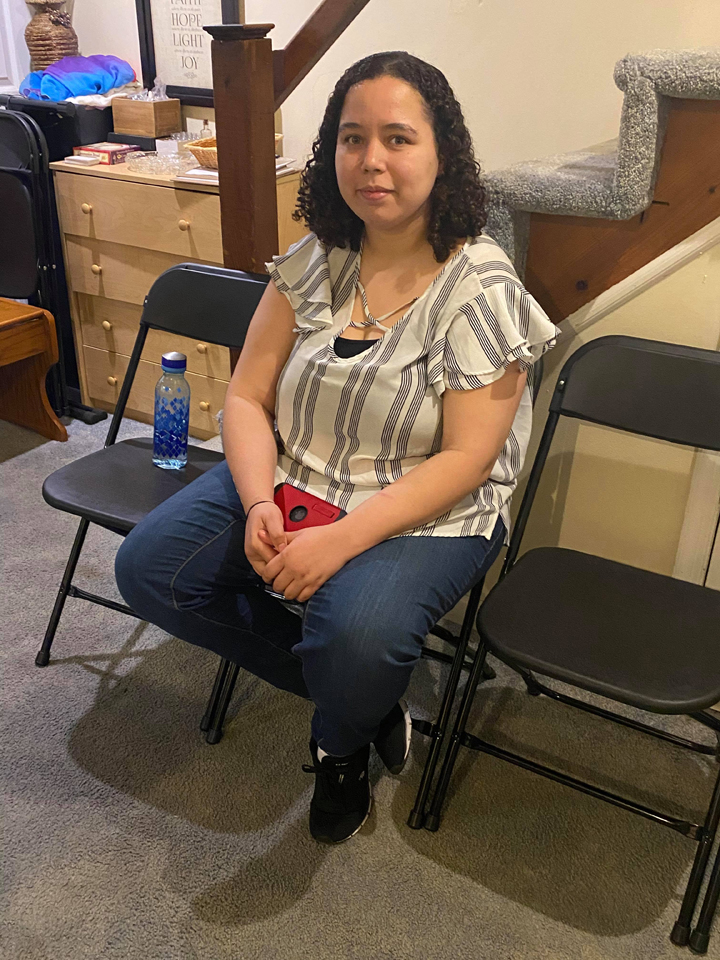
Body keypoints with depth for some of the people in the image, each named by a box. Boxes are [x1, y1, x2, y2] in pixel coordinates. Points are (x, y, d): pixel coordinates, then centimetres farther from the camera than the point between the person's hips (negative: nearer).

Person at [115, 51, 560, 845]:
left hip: (428, 511, -5)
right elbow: (247, 399, 1)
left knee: (355, 631, -34)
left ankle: (344, 743, 8)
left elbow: (465, 461, -17)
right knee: (147, 568, -9)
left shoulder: (483, 291, -13)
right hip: (288, 479, 6)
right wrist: (259, 503, -18)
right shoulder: (312, 263, 1)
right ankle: (355, 689, 5)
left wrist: (342, 541, -27)